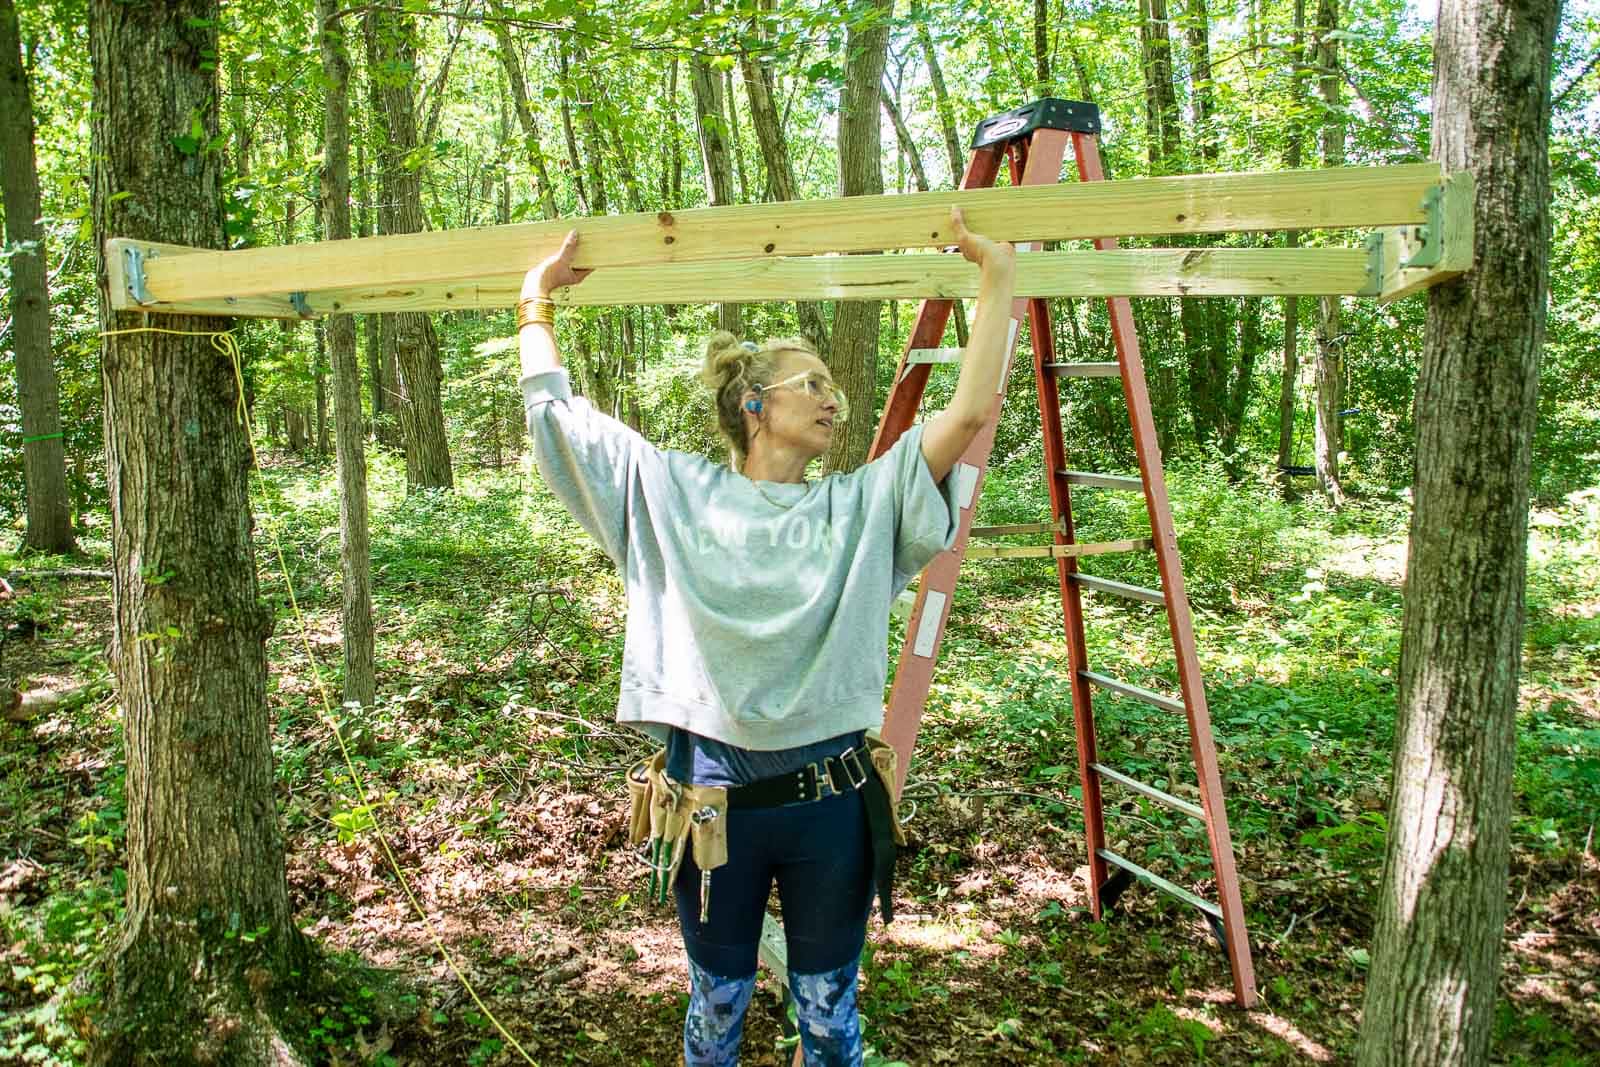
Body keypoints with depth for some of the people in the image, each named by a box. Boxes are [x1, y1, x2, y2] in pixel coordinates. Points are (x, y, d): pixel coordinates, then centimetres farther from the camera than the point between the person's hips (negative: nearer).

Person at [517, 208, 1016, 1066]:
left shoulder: (862, 507, 1)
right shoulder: (672, 493, 0)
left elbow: (970, 412, -7)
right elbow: (553, 411, 4)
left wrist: (997, 277, -6)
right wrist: (538, 302, 12)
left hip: (830, 801, 1)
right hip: (714, 799, -1)